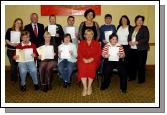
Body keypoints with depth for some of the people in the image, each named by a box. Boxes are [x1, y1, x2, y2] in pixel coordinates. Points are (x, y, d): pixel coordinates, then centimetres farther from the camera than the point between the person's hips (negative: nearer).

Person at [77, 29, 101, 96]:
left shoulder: (96, 43, 16)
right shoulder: (81, 43, 19)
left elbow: (98, 53, 3)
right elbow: (79, 53, 7)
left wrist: (91, 59, -13)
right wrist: (84, 59, -13)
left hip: (93, 60, -1)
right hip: (83, 60, 1)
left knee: (91, 66, -34)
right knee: (82, 67, -32)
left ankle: (89, 87, -21)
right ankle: (85, 87, -30)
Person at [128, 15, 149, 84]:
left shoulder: (145, 28, 0)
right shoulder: (132, 28, 16)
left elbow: (146, 39, -10)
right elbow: (129, 37, 15)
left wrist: (137, 42, -17)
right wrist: (129, 41, -7)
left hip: (141, 49, -5)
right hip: (132, 49, 5)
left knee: (141, 64, -3)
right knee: (132, 64, 5)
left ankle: (141, 79, 9)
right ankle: (132, 77, 22)